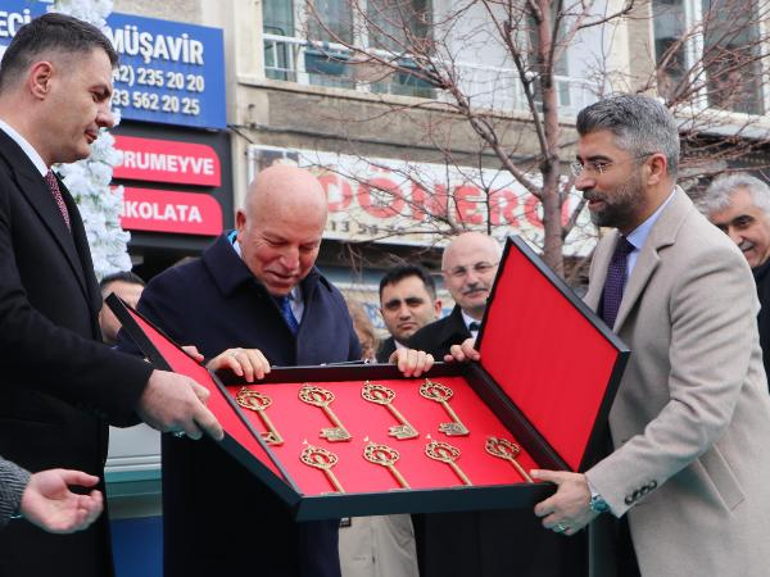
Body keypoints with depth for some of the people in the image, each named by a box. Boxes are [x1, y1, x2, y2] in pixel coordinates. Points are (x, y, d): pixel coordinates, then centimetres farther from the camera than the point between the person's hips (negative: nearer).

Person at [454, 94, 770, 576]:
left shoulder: (709, 262, -20)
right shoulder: (612, 249, 10)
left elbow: (701, 410, -26)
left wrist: (597, 489, -30)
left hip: (705, 518, -8)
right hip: (625, 509, 8)